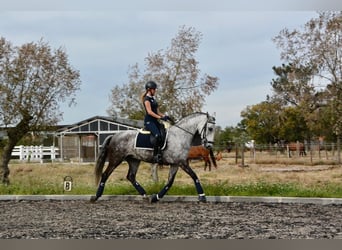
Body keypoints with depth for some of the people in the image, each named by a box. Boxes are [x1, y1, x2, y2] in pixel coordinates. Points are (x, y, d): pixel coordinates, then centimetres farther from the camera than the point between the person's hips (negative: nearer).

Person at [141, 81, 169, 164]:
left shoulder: (153, 99, 21)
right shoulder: (146, 99, -5)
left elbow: (157, 112, 20)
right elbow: (149, 112, -17)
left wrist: (164, 116, 3)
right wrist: (160, 117, -22)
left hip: (155, 121, 9)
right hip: (149, 121, -9)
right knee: (157, 135, -29)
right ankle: (156, 155, -27)